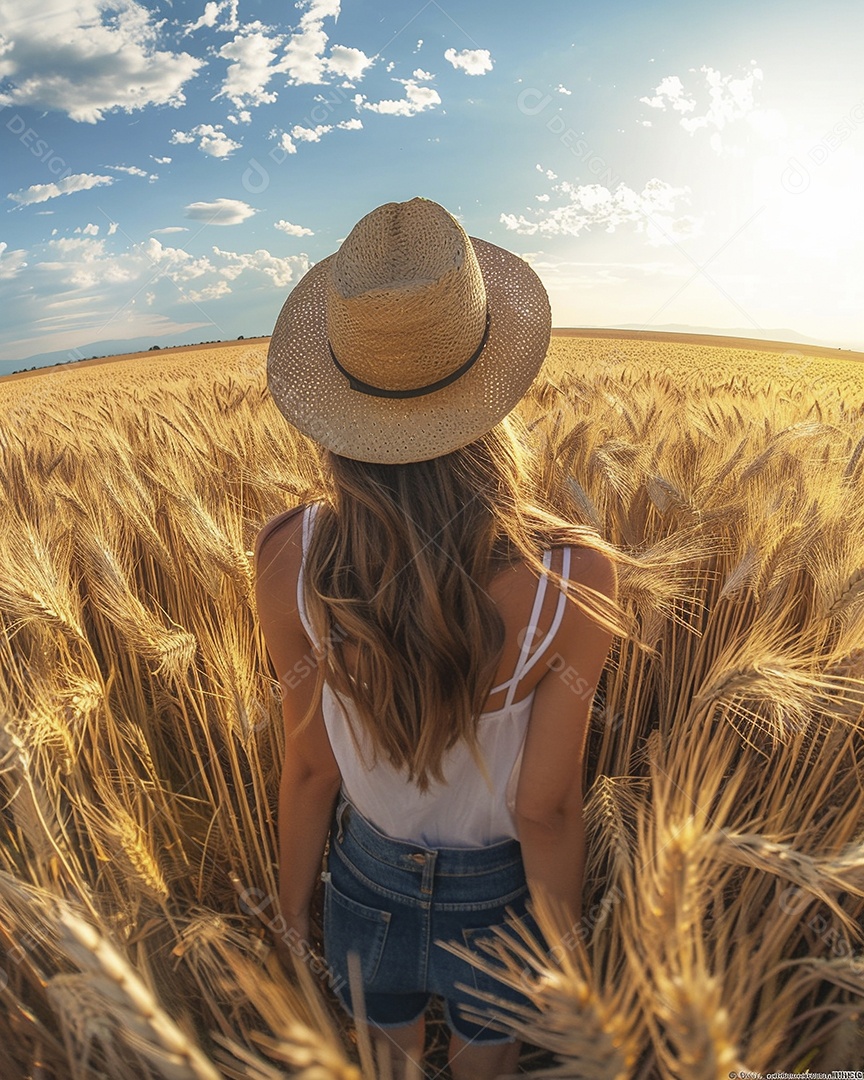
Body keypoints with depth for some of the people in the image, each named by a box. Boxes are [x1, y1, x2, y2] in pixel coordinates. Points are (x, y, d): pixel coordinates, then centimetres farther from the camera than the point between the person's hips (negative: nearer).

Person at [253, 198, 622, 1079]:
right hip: (499, 898, 0)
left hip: (368, 882, 1)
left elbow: (309, 770, -15)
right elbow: (545, 808, -21)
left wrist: (293, 911, 6)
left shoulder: (291, 560, -29)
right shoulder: (573, 574, -33)